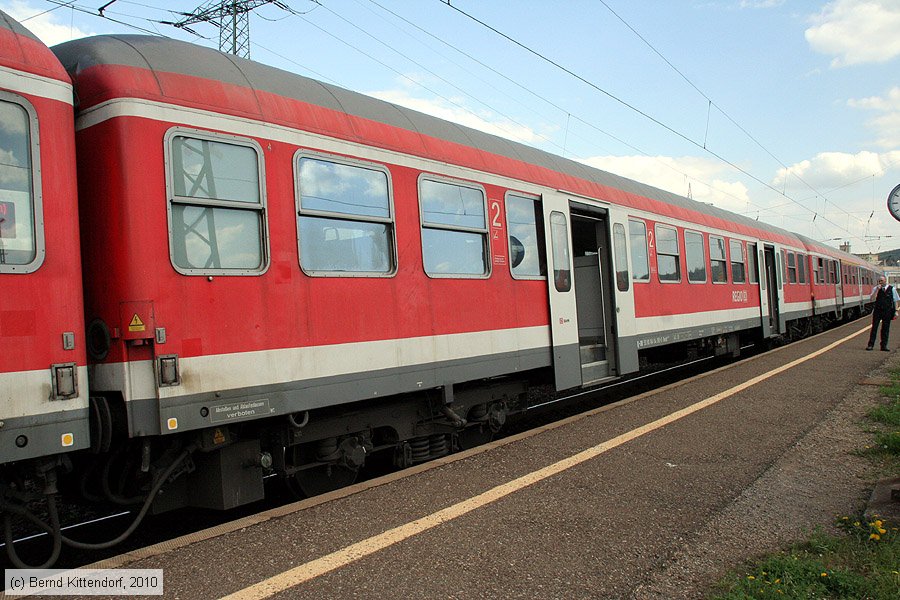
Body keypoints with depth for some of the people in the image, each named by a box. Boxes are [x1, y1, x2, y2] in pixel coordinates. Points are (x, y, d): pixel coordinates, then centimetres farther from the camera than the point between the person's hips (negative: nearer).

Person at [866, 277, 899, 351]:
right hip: (877, 311, 0)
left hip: (887, 312, 0)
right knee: (874, 327, -2)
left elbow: (895, 301, 7)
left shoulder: (892, 289, 4)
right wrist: (877, 290, -16)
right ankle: (870, 345, 1)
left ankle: (884, 346, 12)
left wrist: (896, 311, 1)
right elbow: (871, 298, -9)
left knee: (885, 329, 5)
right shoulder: (876, 288, 3)